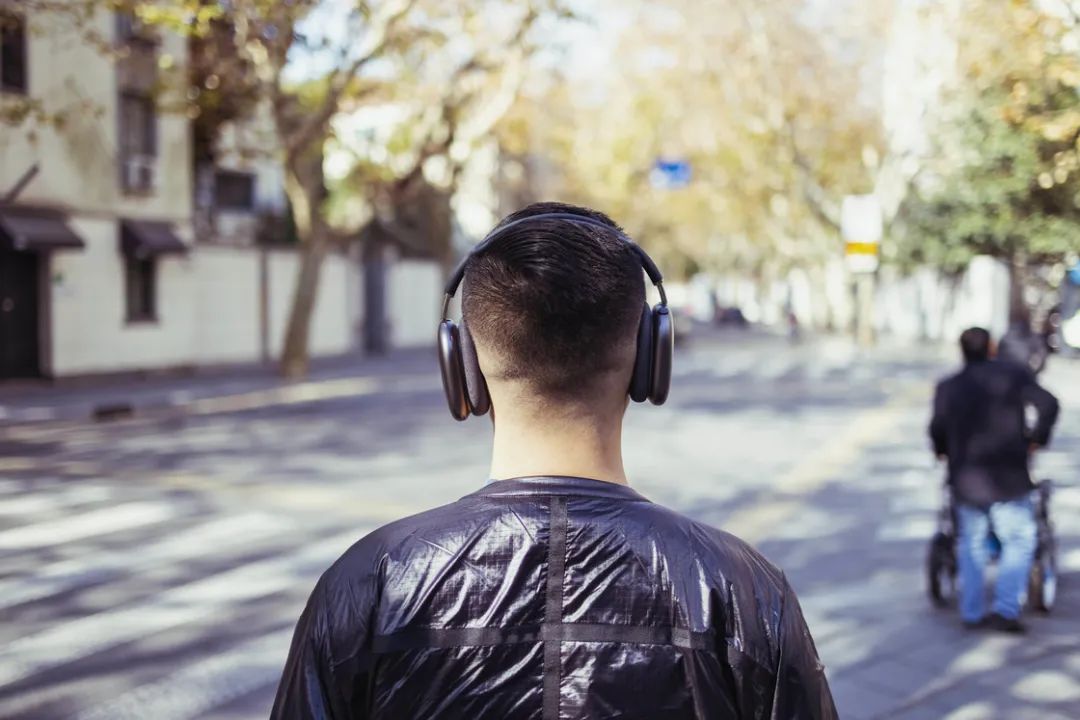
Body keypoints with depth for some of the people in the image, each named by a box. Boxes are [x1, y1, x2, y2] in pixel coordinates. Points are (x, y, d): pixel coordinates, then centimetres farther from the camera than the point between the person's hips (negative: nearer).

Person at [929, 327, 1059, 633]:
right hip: (1008, 479, -3)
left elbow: (937, 431, 7)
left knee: (971, 544, 15)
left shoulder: (947, 388, 3)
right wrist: (1036, 437, 1)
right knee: (1019, 542, 9)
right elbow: (1048, 404, -13)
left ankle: (972, 612, 19)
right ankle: (1005, 609, 1)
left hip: (965, 479, 3)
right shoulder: (1015, 375, -3)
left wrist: (944, 452, 27)